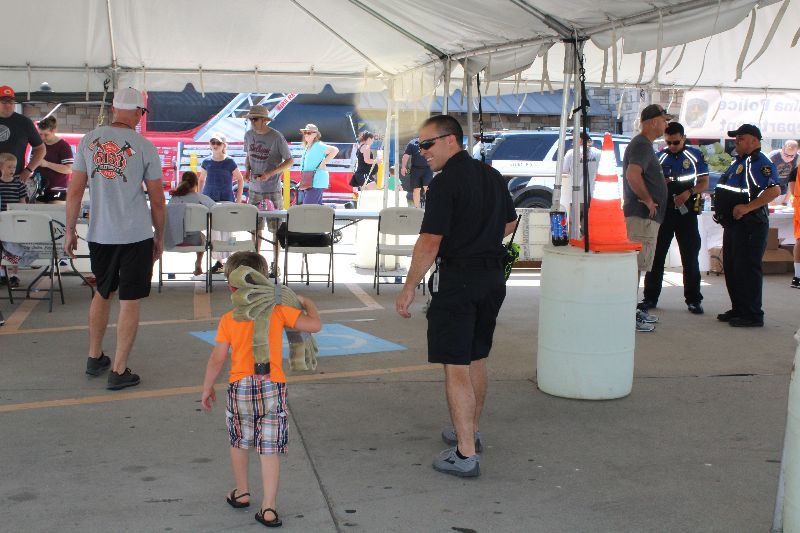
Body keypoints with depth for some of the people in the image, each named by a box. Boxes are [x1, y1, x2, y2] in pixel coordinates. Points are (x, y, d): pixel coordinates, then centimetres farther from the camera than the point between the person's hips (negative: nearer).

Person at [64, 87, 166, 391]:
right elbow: (157, 201, -3)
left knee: (102, 293, 22)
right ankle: (119, 372, 5)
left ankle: (94, 358, 33)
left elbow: (74, 191, 1)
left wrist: (70, 231, 11)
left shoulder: (88, 141, 1)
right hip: (136, 235, -4)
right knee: (129, 301, 3)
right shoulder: (144, 147, -7)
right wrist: (159, 237, 9)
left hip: (99, 234, 4)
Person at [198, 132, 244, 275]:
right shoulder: (207, 162, 5)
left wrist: (239, 199, 0)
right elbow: (201, 179, 19)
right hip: (209, 200, 3)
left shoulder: (229, 162, -3)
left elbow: (240, 179, 4)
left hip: (226, 201, -3)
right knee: (212, 231, 2)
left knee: (224, 230, -4)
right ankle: (218, 261, 9)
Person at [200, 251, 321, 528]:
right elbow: (314, 325, -5)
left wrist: (207, 388, 10)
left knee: (239, 442, 23)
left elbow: (217, 359, -3)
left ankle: (242, 493, 37)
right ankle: (268, 508, 0)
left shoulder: (228, 320, -3)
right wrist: (308, 304, 15)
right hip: (272, 386, 0)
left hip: (240, 388, 0)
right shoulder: (278, 311, -4)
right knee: (269, 449, 3)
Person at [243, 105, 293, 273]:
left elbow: (290, 161, -9)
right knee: (255, 228, 10)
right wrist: (247, 169, -1)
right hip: (254, 189, 5)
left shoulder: (276, 137, -11)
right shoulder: (249, 135, 6)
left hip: (273, 189, -5)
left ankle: (275, 266, 8)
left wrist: (270, 173, -20)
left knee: (276, 229, 0)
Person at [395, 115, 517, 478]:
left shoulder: (445, 183, -15)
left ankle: (466, 455, -3)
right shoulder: (492, 176, 10)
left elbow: (430, 243, -20)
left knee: (456, 366, -4)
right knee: (476, 359, 20)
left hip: (456, 281, -8)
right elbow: (509, 223, 23)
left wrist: (409, 288, -14)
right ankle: (470, 431, 35)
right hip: (493, 277, 8)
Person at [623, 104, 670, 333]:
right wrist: (648, 200, -21)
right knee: (636, 265, -9)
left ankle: (632, 310, 22)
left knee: (637, 265, 15)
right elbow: (633, 174, -31)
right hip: (643, 216, -11)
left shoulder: (643, 144, 19)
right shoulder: (642, 145, -15)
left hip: (645, 216, 11)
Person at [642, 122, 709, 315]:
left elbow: (704, 182, 3)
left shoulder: (695, 156, 3)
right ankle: (650, 297, 11)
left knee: (690, 257, 2)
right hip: (662, 210, 2)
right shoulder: (659, 157, 8)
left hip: (686, 210, -2)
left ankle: (693, 300, 9)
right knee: (656, 255, 3)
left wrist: (688, 193, -15)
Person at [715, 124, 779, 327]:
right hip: (733, 224, 10)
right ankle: (738, 309, 24)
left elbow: (774, 190, -27)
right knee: (731, 268, 14)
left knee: (747, 269, -8)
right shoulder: (737, 162, 18)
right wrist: (721, 206, 14)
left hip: (750, 224, -10)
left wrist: (747, 207, -29)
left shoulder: (760, 163, -14)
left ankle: (753, 315, -3)